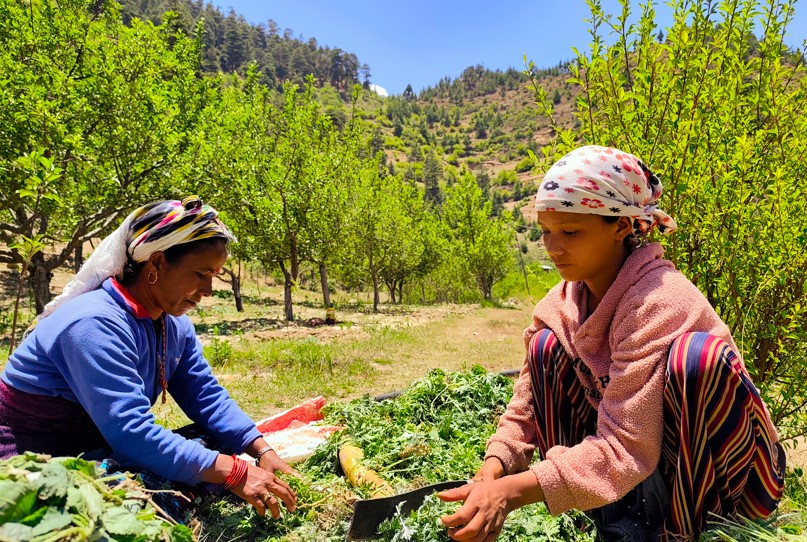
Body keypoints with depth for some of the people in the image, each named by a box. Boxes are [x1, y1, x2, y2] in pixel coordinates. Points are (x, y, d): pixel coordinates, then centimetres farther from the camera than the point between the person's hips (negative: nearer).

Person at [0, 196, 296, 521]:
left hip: (101, 452, 9)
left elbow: (207, 397, -2)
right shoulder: (96, 325, -29)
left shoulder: (174, 323, -1)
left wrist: (262, 451, -15)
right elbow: (131, 434, -35)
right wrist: (235, 473, -35)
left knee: (217, 440, -5)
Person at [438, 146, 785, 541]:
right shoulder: (564, 300, -8)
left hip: (720, 472, -6)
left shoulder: (658, 301, -29)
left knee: (696, 353, -33)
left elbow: (626, 448, -34)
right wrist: (490, 476, -24)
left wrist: (510, 492, -42)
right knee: (547, 347, -9)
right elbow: (525, 408, -7)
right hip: (639, 441, 6)